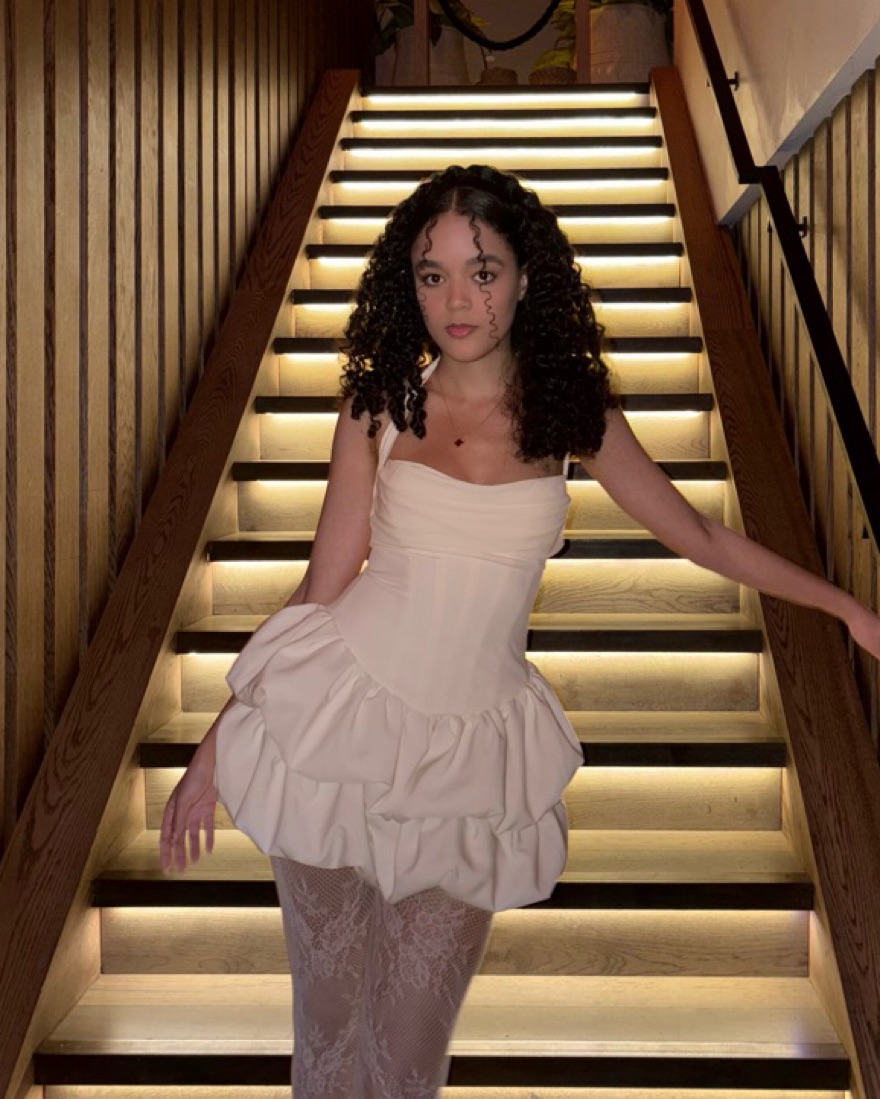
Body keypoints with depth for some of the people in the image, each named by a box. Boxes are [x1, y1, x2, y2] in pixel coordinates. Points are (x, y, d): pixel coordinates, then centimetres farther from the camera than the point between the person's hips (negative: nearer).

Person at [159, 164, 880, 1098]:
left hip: (477, 742, 1)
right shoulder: (380, 403, -3)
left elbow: (702, 539, 10)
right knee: (328, 991, 9)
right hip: (342, 716, 0)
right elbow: (321, 586, 0)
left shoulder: (573, 412, 0)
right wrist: (213, 750, 0)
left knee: (418, 1014, 9)